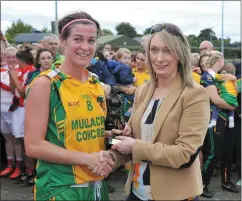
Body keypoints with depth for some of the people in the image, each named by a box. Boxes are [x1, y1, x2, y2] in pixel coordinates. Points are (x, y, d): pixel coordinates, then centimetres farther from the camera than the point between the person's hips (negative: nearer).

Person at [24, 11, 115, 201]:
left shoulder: (97, 84, 4)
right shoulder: (45, 84, -13)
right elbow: (33, 145, -15)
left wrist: (104, 157, -5)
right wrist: (86, 158, -19)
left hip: (97, 185, 6)